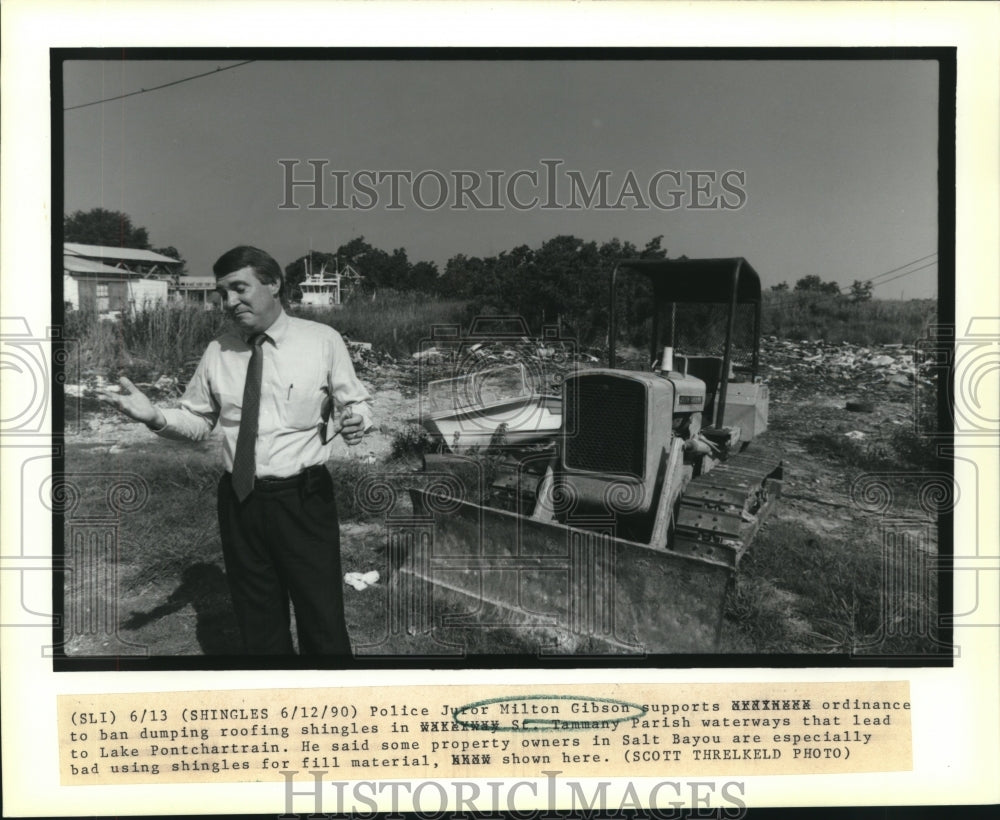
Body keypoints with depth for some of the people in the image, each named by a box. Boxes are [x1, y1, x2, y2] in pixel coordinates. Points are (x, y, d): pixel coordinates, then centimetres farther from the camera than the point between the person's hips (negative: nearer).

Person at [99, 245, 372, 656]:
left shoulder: (323, 340, -4)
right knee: (258, 623, 17)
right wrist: (155, 416, -9)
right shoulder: (218, 351, 5)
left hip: (304, 501, -3)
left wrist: (355, 420, -19)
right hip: (240, 502, 3)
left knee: (323, 621, 2)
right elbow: (197, 421, 10)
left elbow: (356, 403, 4)